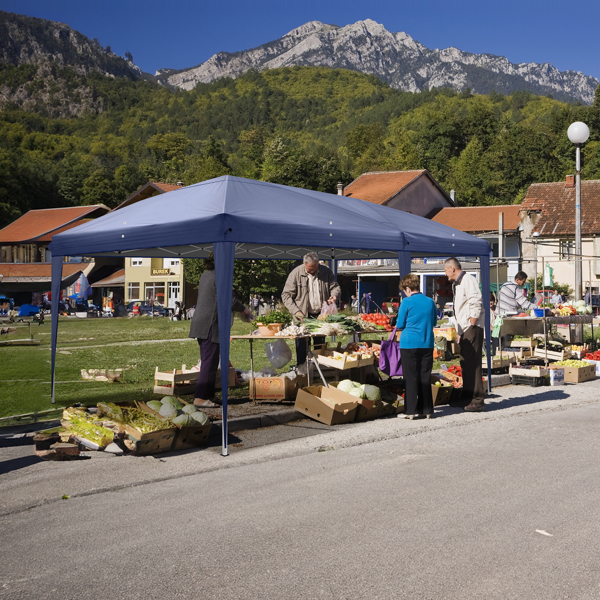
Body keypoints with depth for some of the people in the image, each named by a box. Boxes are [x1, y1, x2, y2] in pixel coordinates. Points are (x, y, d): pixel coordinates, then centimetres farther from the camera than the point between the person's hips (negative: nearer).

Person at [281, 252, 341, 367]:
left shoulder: (326, 271, 1)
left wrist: (334, 295, -15)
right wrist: (296, 311, -16)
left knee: (320, 344, 10)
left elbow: (335, 287, 10)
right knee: (302, 346, -2)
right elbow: (286, 295, -5)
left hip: (321, 315, 3)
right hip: (303, 316, -3)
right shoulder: (296, 273, -7)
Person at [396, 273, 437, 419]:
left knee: (411, 378, 2)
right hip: (427, 344, 4)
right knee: (425, 377, 10)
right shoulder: (430, 302, 5)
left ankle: (411, 410, 2)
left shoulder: (407, 302, -8)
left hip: (409, 344, -4)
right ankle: (427, 410, 13)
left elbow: (400, 325, -3)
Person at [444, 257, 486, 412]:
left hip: (472, 328, -10)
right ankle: (467, 398, 22)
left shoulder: (468, 280, -10)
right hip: (464, 329, 10)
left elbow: (476, 304, -18)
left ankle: (477, 400, -9)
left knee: (472, 363, -11)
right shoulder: (457, 284, 20)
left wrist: (471, 327, -19)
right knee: (465, 363, 13)